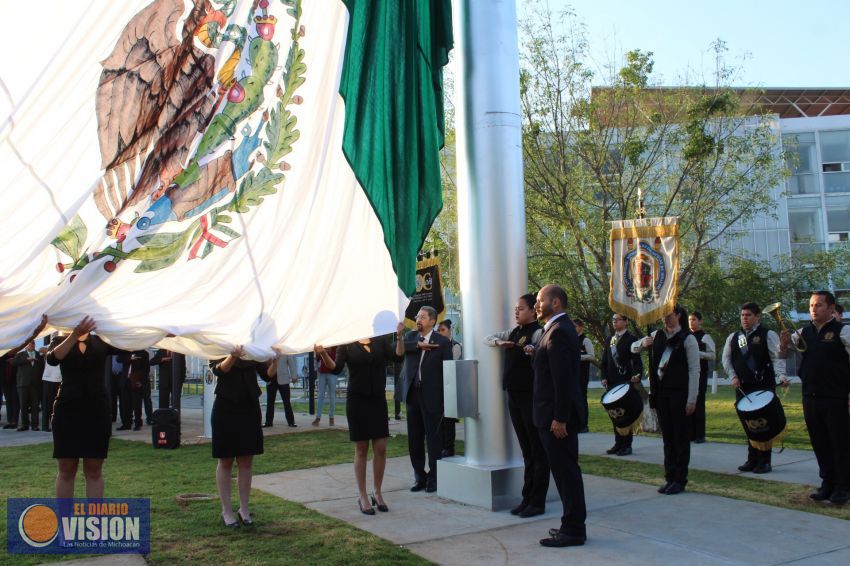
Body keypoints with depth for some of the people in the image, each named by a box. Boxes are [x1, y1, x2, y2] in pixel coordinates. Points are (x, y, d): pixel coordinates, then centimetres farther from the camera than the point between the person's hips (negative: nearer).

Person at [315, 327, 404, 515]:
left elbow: (398, 357, -8)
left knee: (381, 448, 2)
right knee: (361, 449, 4)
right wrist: (323, 354, -28)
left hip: (378, 400, 2)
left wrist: (400, 337, -21)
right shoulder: (347, 344, 0)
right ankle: (362, 496, 14)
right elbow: (336, 368, -11)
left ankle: (377, 493, 18)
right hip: (357, 400, -2)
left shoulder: (380, 341, 5)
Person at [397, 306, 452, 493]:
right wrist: (418, 345, -18)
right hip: (412, 394, 4)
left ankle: (434, 478, 12)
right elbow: (397, 349, -9)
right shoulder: (411, 336, 10)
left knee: (433, 439, 1)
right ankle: (419, 477, 22)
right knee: (414, 439, 10)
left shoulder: (442, 341, -3)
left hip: (432, 396, -4)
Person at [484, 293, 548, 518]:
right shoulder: (513, 333, 13)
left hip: (532, 397, -8)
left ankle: (537, 501, 7)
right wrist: (498, 343, 1)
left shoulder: (538, 333, -10)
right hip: (514, 396, 8)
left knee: (537, 449, 1)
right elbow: (488, 338, 21)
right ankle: (527, 498, 21)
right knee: (526, 449, 14)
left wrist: (527, 349, -39)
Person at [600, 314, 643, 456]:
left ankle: (627, 445, 5)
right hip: (612, 382, 6)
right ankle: (618, 443, 17)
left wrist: (637, 375, -28)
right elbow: (604, 360, 15)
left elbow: (637, 360, -12)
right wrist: (604, 377, 3)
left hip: (625, 382, -6)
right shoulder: (610, 339, 14)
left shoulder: (631, 339, -5)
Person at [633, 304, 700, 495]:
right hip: (660, 392, 5)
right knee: (667, 435, 10)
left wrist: (692, 400, -14)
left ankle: (680, 480, 9)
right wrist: (643, 344, -7)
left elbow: (694, 370, -10)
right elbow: (633, 348, 17)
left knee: (680, 436, 1)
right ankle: (669, 477, 18)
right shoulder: (658, 335, 9)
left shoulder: (687, 339, -7)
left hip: (679, 393, -5)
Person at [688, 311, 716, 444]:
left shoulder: (705, 337, -3)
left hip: (700, 374, -5)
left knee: (699, 404, -3)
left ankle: (700, 435, 3)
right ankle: (690, 433, 14)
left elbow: (713, 355, -9)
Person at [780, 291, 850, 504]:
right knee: (820, 444, 13)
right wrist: (784, 343, -6)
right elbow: (781, 354, 17)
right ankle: (827, 484, 24)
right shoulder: (804, 333, 10)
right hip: (810, 397, 5)